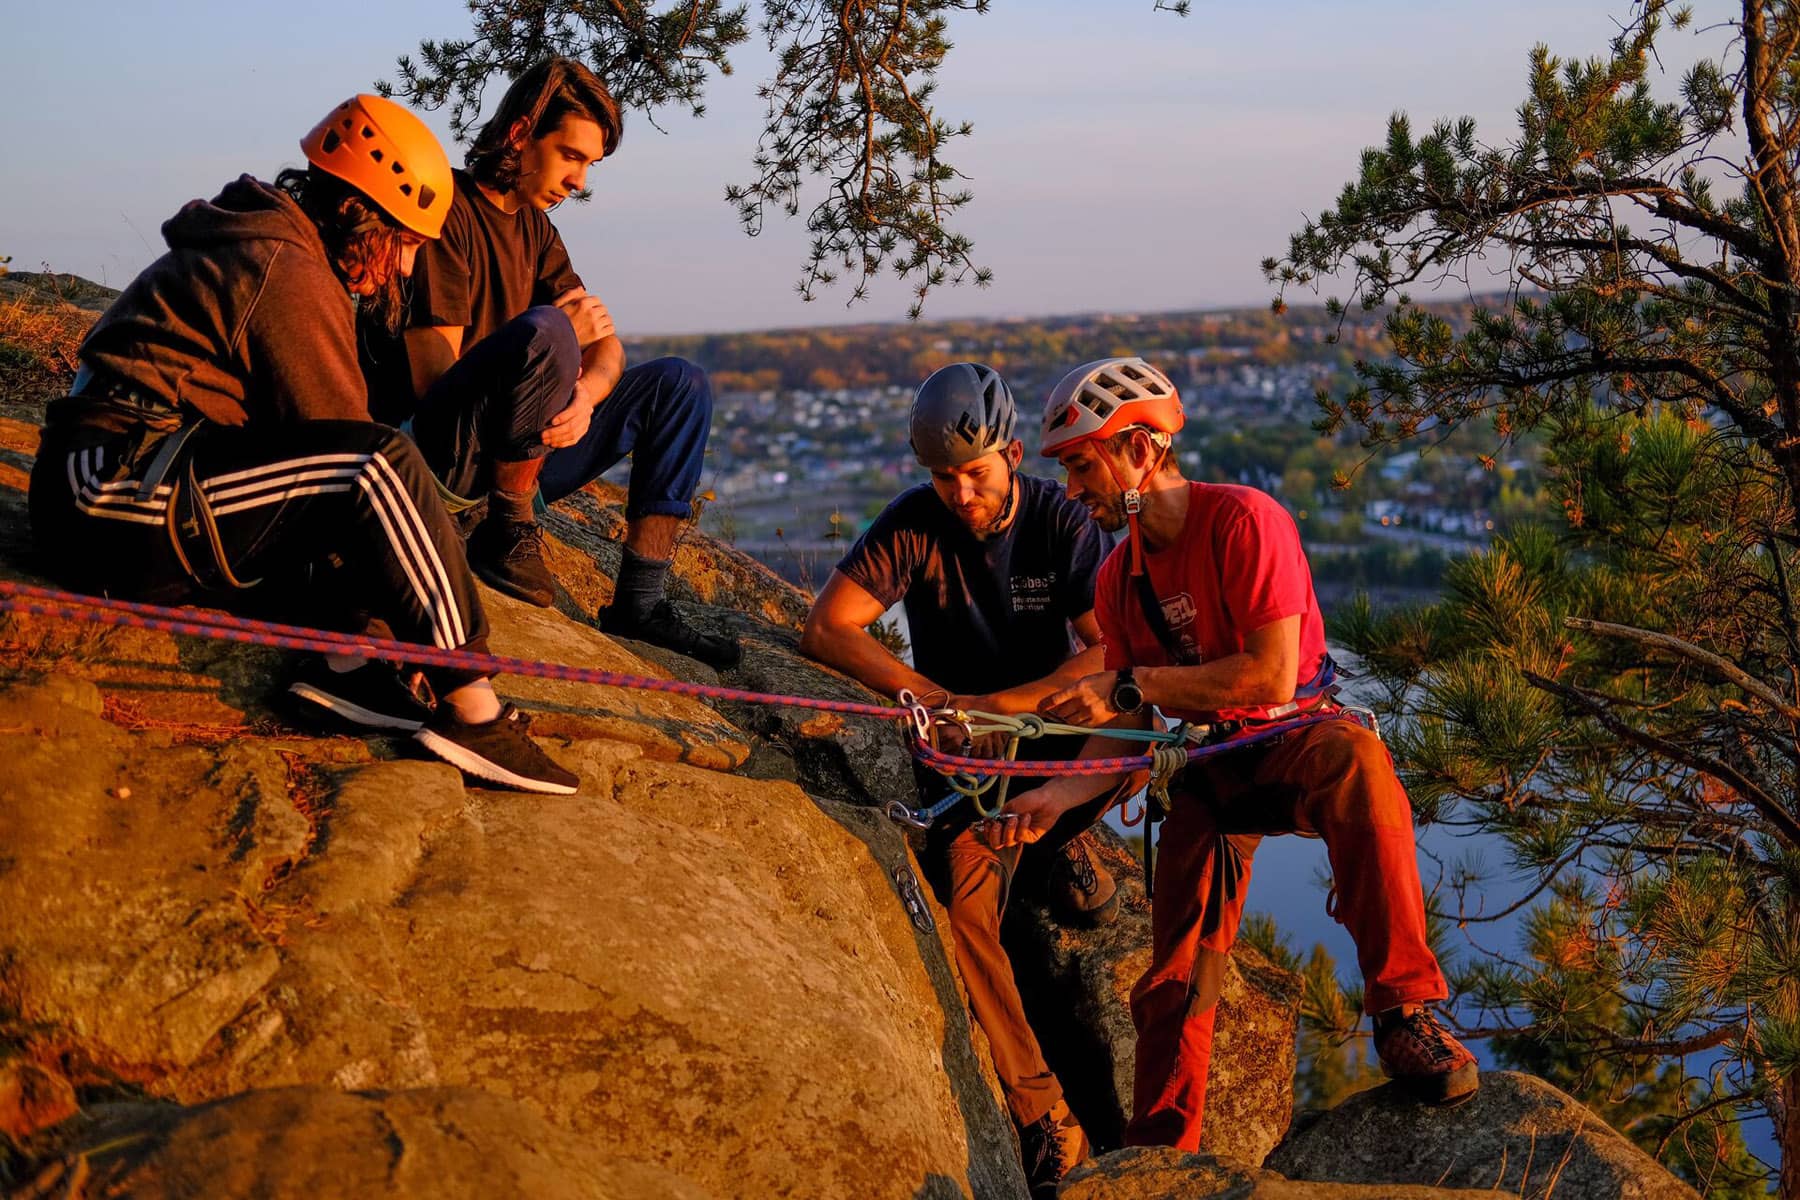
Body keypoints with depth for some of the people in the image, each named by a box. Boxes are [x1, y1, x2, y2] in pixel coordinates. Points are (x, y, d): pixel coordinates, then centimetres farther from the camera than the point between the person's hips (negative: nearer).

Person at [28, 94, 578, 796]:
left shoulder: (249, 248, 20)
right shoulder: (287, 271, -11)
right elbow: (341, 442, -11)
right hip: (117, 510, -10)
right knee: (379, 465, -23)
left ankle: (336, 656, -10)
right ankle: (472, 709, -24)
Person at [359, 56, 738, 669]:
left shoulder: (533, 225, 15)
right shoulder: (448, 214, -12)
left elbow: (607, 347, 9)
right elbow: (433, 379, -18)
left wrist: (585, 393, -15)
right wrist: (556, 338, -15)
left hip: (520, 451, 9)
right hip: (442, 454, -9)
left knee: (680, 383, 4)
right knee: (544, 331, -33)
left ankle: (639, 601, -4)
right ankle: (505, 534, -16)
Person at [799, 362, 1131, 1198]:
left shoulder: (1059, 521, -11)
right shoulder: (914, 525, -11)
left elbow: (1112, 651, -19)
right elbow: (825, 631, -19)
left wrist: (999, 704, -29)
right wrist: (938, 698, -28)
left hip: (1048, 726, 1)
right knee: (964, 907, -20)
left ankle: (1058, 842, -2)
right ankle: (1043, 1119, -14)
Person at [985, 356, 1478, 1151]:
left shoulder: (1244, 520, -17)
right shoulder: (1118, 579, 4)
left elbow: (1273, 675, -24)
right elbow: (1130, 728, 6)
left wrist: (1132, 683, -22)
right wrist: (1056, 796, -11)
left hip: (1292, 734, -6)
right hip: (1205, 768, 6)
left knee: (1358, 761, -42)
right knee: (1176, 981, 0)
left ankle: (1406, 1011, -33)